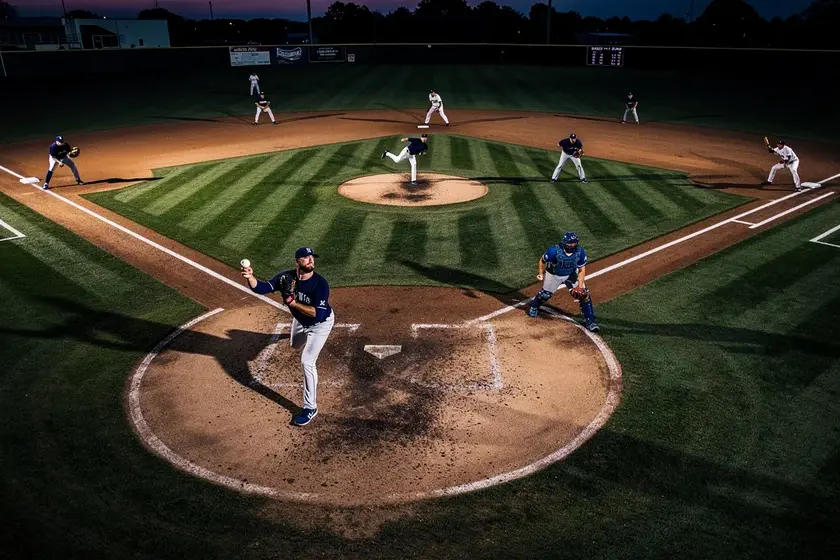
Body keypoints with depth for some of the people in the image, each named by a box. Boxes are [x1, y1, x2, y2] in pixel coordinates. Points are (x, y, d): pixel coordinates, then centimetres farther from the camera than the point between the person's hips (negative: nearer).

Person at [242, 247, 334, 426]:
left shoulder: (320, 283, -36)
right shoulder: (287, 277, -22)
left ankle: (310, 407, -4)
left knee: (307, 361, -16)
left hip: (321, 323, -6)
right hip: (300, 319, 6)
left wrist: (293, 303, -43)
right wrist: (250, 277, -49)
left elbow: (319, 314, -41)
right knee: (295, 345, 32)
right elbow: (261, 288, -29)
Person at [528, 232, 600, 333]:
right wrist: (540, 273, -21)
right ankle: (534, 306, 49)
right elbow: (542, 261, -15)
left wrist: (580, 286, -23)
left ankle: (590, 321, 3)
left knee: (584, 294, -9)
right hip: (554, 275, -2)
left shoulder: (580, 252, -26)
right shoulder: (554, 251, -34)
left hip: (571, 275, 2)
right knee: (545, 294, 13)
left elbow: (582, 270, -17)